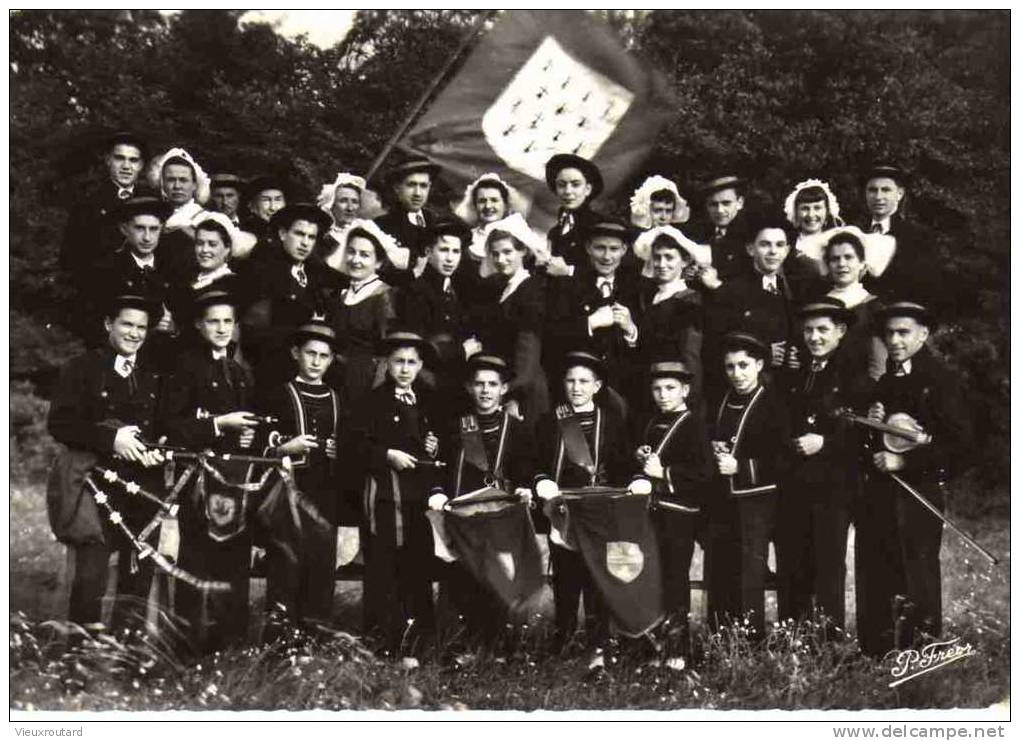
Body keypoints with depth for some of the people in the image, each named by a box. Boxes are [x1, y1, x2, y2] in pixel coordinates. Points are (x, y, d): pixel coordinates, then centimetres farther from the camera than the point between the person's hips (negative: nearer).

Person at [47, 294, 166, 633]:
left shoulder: (154, 376, 16)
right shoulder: (83, 368, 4)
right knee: (92, 559, -8)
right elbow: (58, 423, -4)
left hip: (143, 483, 4)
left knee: (140, 566, 3)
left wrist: (159, 451, -5)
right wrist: (111, 437, -15)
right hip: (96, 479, -3)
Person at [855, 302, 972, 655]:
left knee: (917, 582, -3)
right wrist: (871, 423, 2)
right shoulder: (885, 382, 18)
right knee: (875, 583, 7)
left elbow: (960, 441, -13)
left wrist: (905, 461, -14)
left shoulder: (940, 378, -5)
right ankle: (876, 656, 15)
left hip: (918, 494, -7)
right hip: (879, 494, 7)